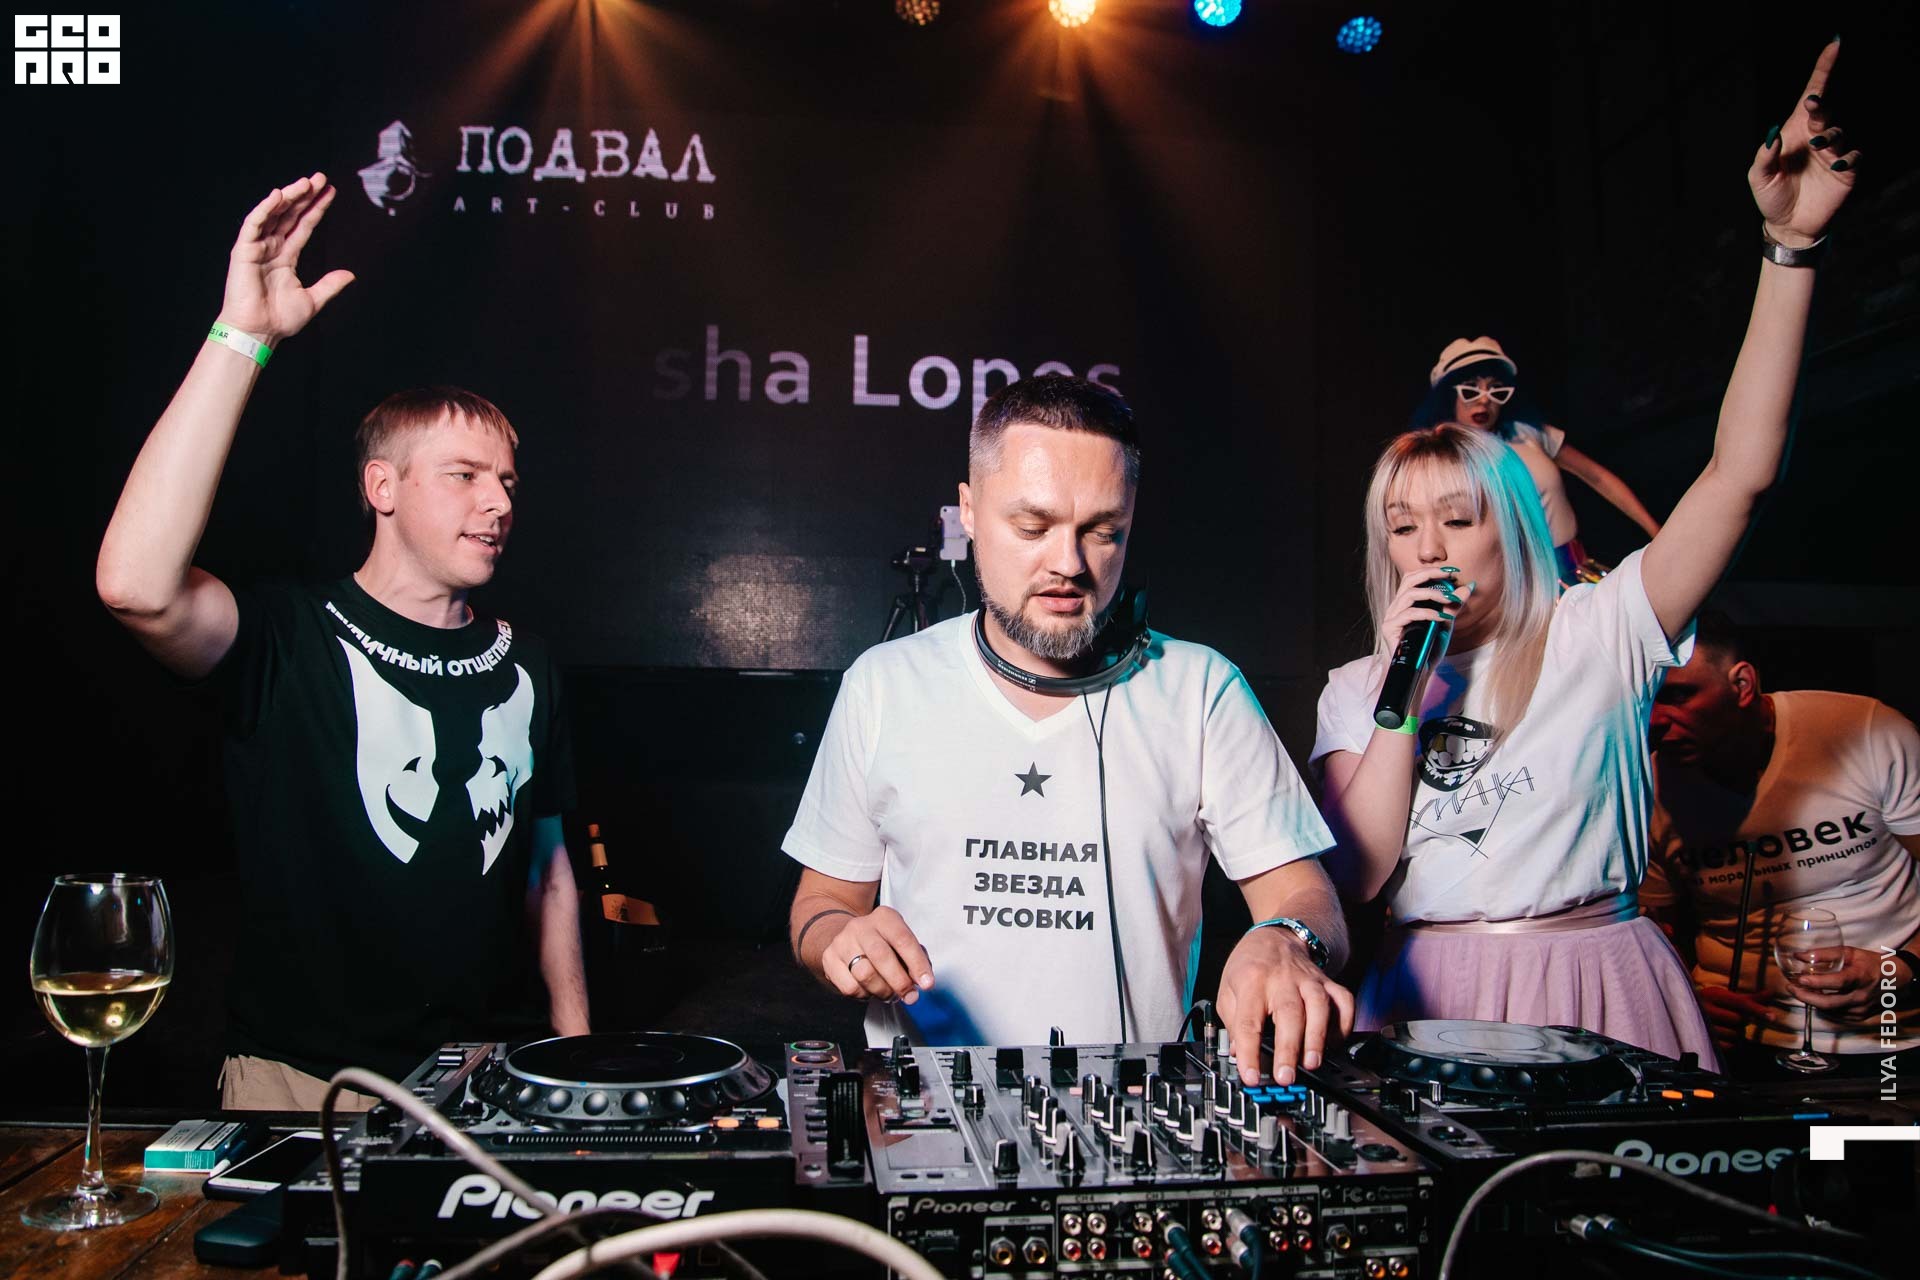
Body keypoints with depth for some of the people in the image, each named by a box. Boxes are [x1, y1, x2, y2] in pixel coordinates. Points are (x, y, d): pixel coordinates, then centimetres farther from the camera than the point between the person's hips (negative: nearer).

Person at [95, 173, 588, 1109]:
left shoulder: (523, 668, 6)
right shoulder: (285, 643, -8)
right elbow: (137, 586, -30)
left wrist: (575, 1051, 10)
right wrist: (242, 336, -28)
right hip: (302, 1080, -3)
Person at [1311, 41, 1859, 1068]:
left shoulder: (1592, 638, 2)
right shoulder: (1354, 689, 7)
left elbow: (1740, 471, -7)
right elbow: (1356, 876, -2)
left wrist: (1787, 244, -11)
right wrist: (1400, 694, -10)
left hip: (1599, 988, -1)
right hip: (1433, 998, 1)